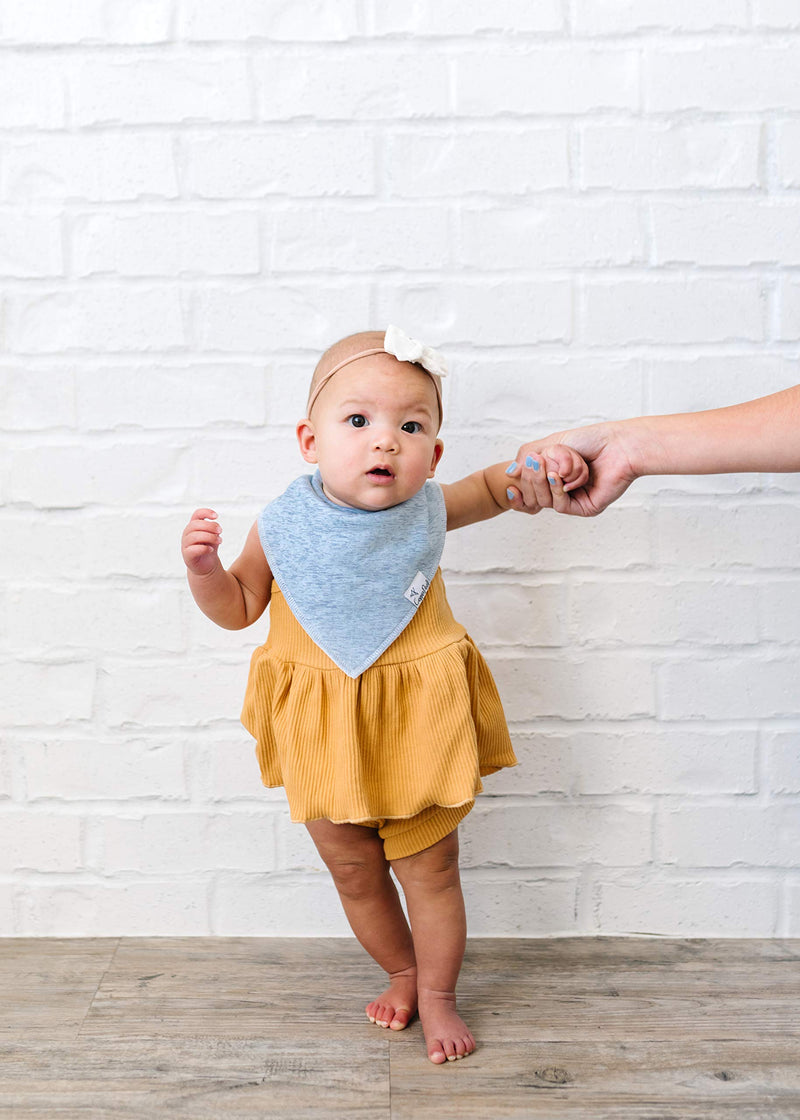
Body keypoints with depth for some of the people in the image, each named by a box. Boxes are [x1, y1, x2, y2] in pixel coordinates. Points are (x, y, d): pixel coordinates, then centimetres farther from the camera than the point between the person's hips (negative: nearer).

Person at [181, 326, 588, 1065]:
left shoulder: (426, 511, -12)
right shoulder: (282, 528, -12)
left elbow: (494, 489, 7)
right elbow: (237, 608, 2)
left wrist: (544, 463, -15)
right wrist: (204, 567, -18)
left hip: (417, 726, -1)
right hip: (323, 735, 1)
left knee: (429, 868, 13)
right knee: (354, 875, 18)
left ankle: (438, 996, 37)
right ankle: (403, 972, 46)